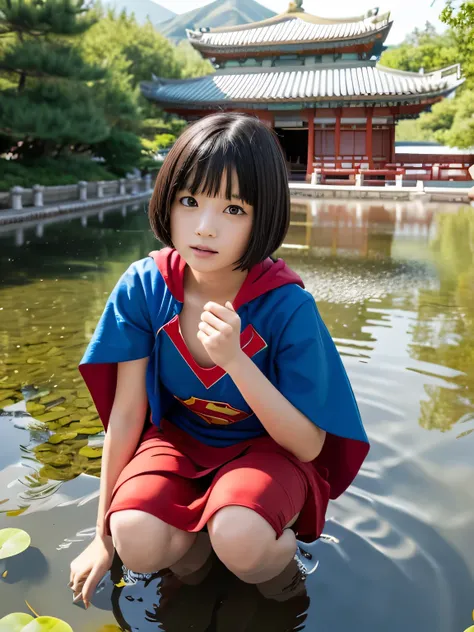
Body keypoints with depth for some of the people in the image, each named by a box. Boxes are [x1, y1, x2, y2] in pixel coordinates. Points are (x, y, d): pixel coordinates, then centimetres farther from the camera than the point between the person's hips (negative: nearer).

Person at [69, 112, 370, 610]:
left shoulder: (288, 306, -24)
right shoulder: (142, 289, -18)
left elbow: (309, 446, -19)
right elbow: (126, 413, -9)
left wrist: (236, 361, -35)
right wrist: (104, 535, 0)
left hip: (266, 447, -2)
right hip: (178, 438, 2)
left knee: (238, 539, -33)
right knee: (137, 542, -27)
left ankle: (281, 555, 4)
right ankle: (196, 543, 8)